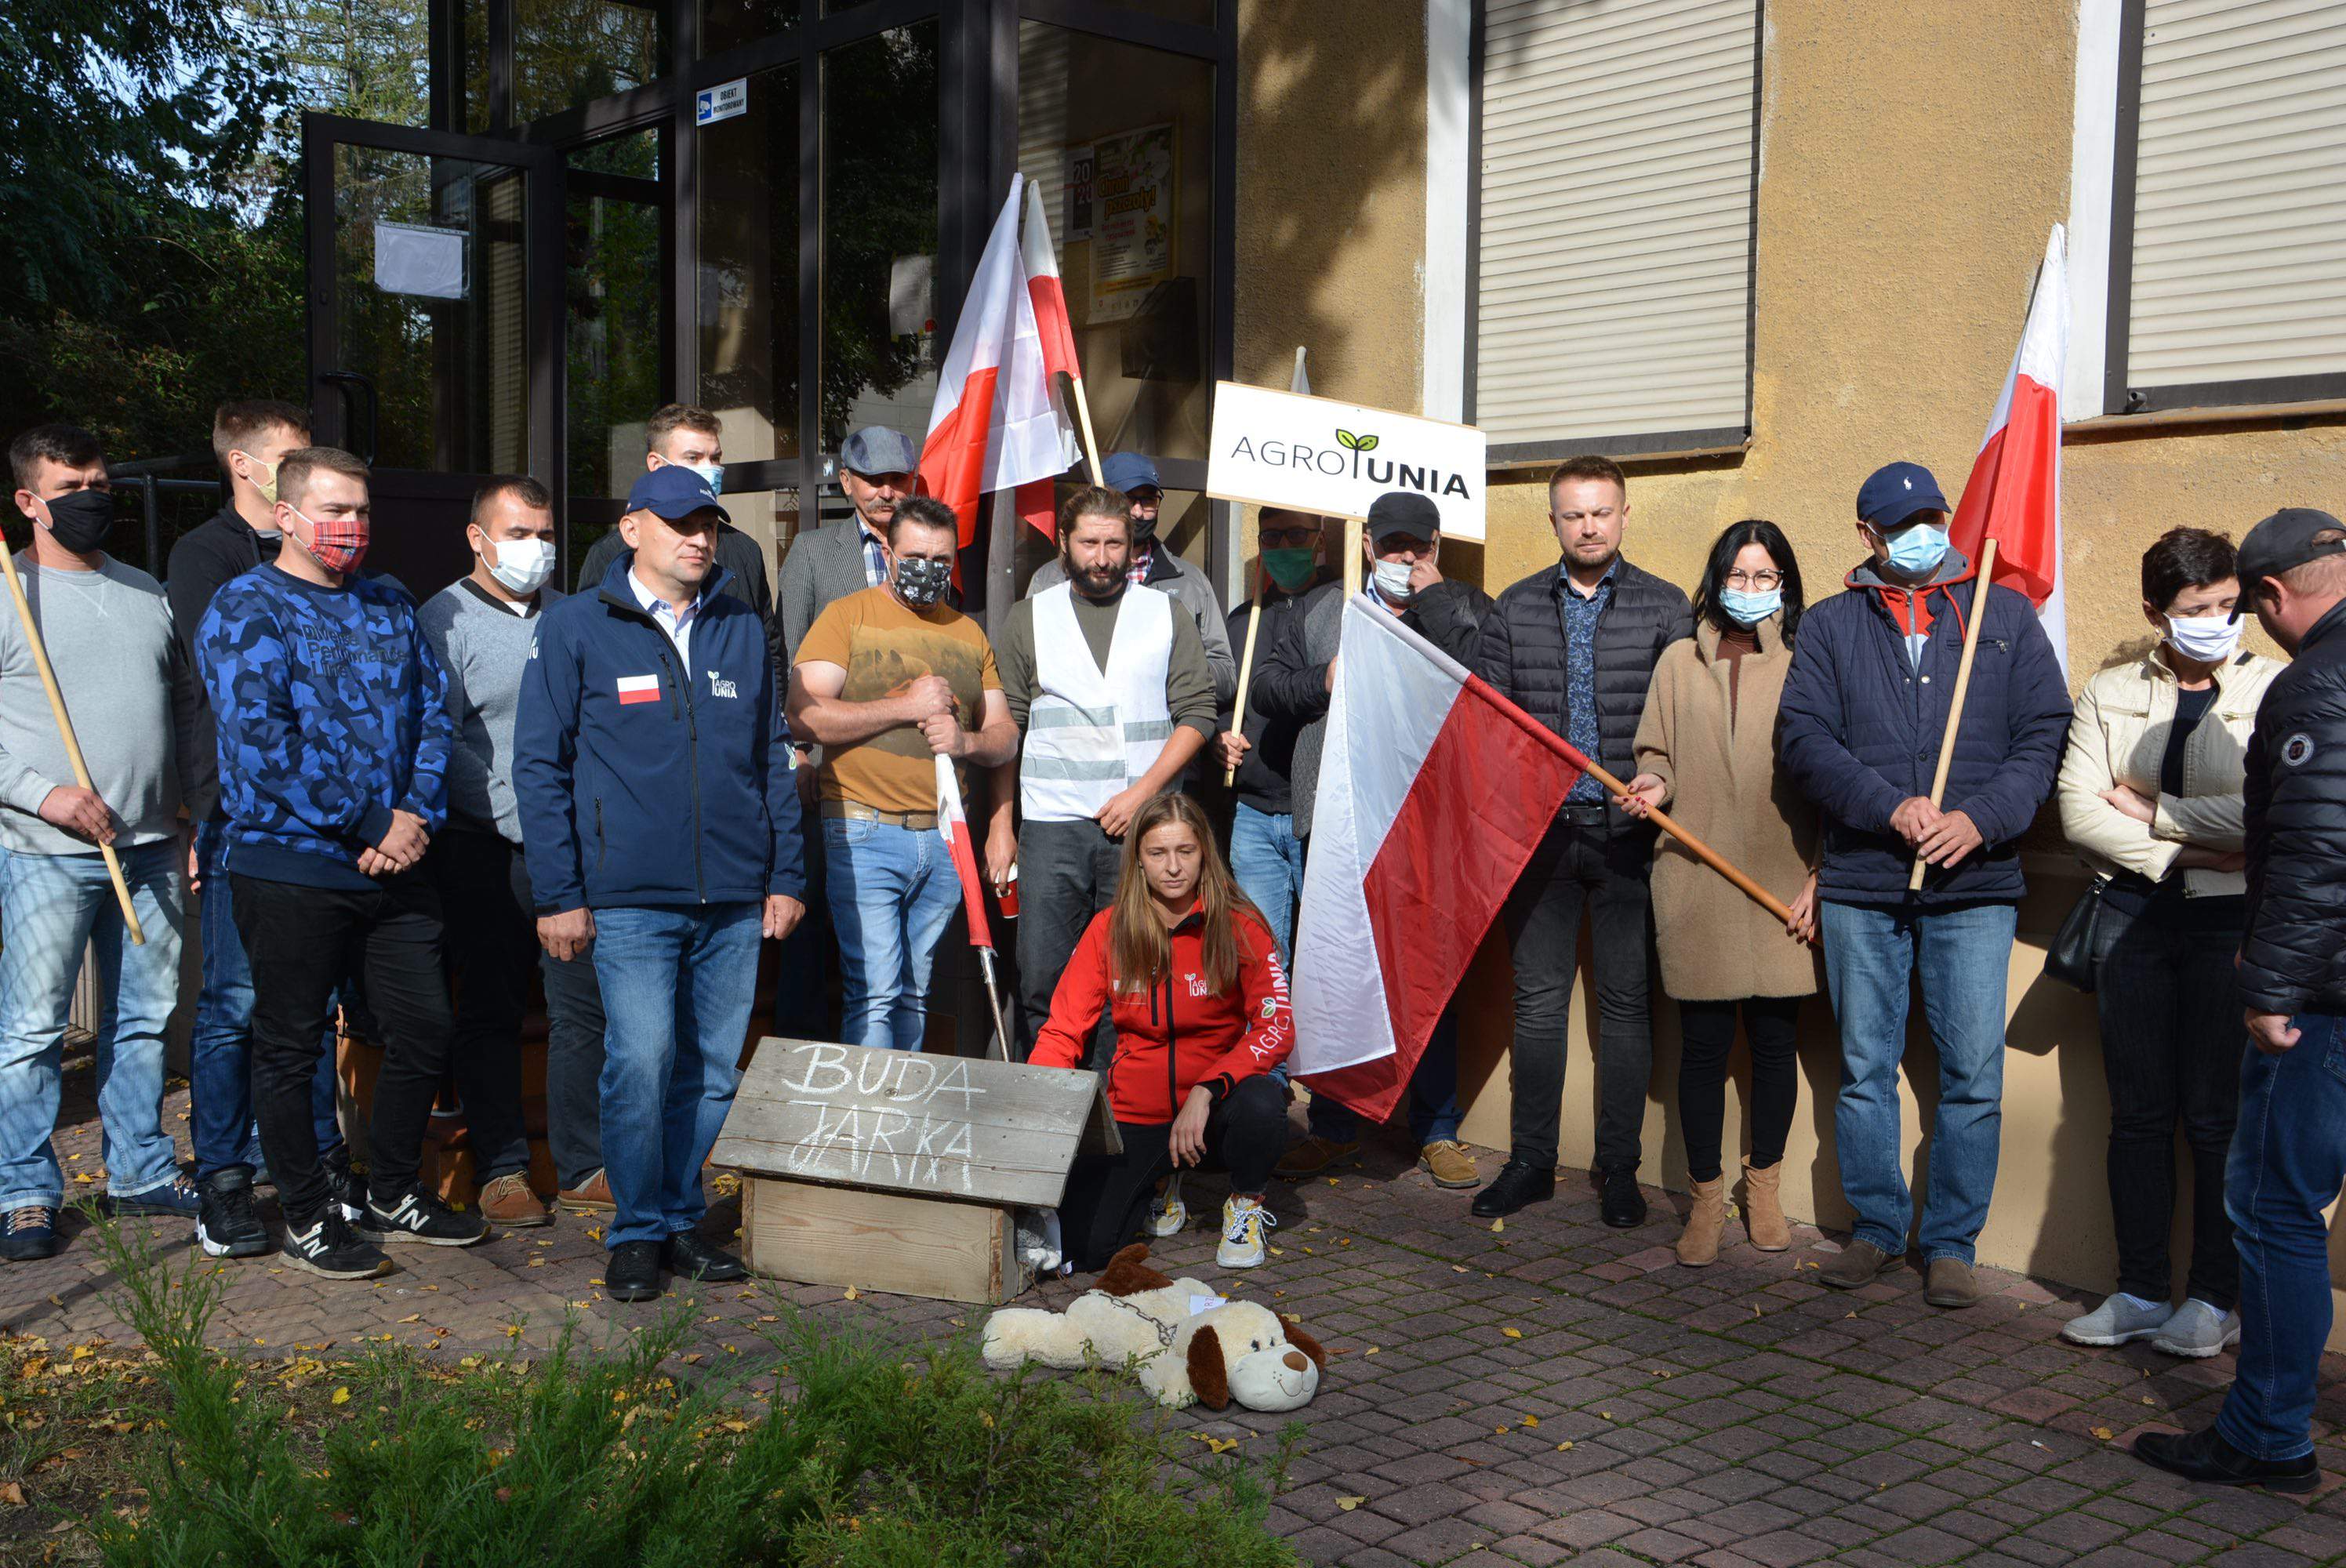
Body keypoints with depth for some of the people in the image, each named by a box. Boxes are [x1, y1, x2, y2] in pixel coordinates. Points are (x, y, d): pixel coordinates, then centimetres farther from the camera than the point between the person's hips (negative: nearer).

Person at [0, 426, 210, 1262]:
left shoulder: (147, 593, 14)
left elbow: (186, 710, 19)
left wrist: (209, 812, 13)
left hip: (151, 849, 5)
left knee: (145, 1019, 12)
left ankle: (140, 1170, 24)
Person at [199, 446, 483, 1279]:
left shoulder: (391, 605, 14)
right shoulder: (246, 609, -6)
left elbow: (432, 709, 10)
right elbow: (261, 738, -17)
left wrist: (415, 814, -7)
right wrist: (369, 824, -18)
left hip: (396, 864, 6)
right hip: (290, 866, -6)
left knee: (426, 1030, 10)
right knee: (290, 1046, 5)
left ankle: (394, 1193, 29)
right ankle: (307, 1218, 20)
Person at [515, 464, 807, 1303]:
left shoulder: (743, 629, 13)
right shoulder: (574, 628, 1)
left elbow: (773, 757, 17)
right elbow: (540, 766, 0)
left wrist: (786, 876, 11)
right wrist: (557, 894, -5)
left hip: (734, 899, 4)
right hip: (630, 897, -4)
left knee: (713, 1071, 8)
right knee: (640, 1062, -11)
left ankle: (682, 1218, 23)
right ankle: (637, 1232, 6)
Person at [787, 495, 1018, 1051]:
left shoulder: (968, 633, 17)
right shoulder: (848, 616, 2)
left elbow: (1005, 735, 17)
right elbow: (802, 714, -11)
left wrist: (967, 741, -7)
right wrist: (908, 706, -12)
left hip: (944, 839, 5)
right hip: (863, 833, -5)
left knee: (915, 995, 10)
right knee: (875, 994, -10)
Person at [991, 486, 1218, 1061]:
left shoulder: (1168, 617, 10)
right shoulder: (1028, 618, 10)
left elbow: (1197, 713, 4)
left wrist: (1143, 792, -8)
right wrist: (999, 825, 3)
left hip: (1143, 824, 0)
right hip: (1051, 825, 0)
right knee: (1043, 981, -2)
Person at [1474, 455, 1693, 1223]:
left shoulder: (1665, 607, 3)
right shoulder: (1515, 609, 8)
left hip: (1629, 833, -1)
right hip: (1541, 828, 2)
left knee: (1627, 1003, 4)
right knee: (1537, 1000, 7)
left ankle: (1618, 1168, 15)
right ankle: (1531, 1161, 17)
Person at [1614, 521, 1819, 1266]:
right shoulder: (1680, 662, 9)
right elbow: (1657, 753, 15)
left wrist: (1820, 875, -3)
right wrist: (1653, 785, -9)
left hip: (1780, 886, -1)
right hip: (1697, 884, 1)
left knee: (1775, 1037, 5)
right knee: (1704, 1043, 3)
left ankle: (1763, 1183, 26)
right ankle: (1706, 1197, 16)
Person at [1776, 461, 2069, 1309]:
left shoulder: (2006, 616, 9)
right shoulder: (1830, 626, 10)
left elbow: (2044, 734, 3)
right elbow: (1803, 737, -1)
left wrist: (1980, 819, -13)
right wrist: (1890, 808, -14)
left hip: (1975, 887, 0)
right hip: (1860, 887, 1)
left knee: (1973, 1076, 0)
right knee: (1864, 1070, 8)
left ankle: (1951, 1244, 13)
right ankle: (1877, 1230, 22)